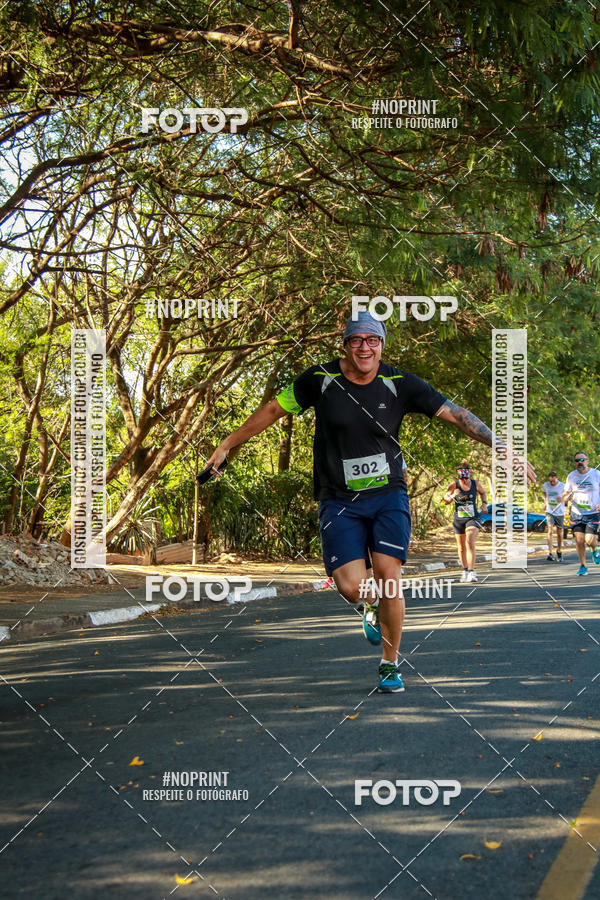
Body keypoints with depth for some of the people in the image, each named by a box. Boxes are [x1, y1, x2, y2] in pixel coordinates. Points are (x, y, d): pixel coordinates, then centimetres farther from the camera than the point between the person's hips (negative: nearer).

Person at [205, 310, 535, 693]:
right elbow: (273, 409, 7)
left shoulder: (400, 384, -4)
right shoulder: (321, 379, -5)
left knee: (389, 576, -12)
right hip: (339, 501, 0)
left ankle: (391, 665, 9)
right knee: (352, 586, -13)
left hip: (388, 495, 0)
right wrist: (227, 446, 11)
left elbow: (455, 413, -3)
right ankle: (375, 610, 27)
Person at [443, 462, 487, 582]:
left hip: (473, 518, -1)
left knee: (470, 542, -21)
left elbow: (482, 493, 21)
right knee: (461, 548, 10)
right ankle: (465, 570, 30)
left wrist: (484, 504, 5)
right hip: (459, 519, 1)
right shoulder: (454, 485, -5)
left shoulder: (476, 484, -1)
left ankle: (471, 572, -24)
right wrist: (452, 496, -26)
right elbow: (445, 501, -7)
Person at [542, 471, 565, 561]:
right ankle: (549, 553, -22)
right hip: (549, 512, 0)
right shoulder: (545, 485, -2)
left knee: (559, 533, 7)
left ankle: (559, 552, 28)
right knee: (550, 531, -18)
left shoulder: (562, 486, -9)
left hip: (560, 512, 0)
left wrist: (562, 499, -18)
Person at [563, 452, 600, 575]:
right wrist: (567, 497, -12)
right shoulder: (571, 476, 6)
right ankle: (582, 565, 11)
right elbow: (565, 496, 12)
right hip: (577, 513, 2)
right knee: (579, 541, -6)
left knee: (589, 540, -12)